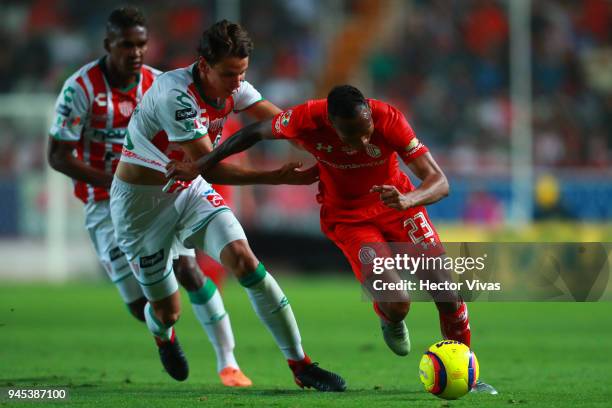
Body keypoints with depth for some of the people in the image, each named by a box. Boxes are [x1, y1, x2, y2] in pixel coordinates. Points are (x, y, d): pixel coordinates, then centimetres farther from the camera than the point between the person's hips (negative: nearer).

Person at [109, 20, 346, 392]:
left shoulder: (232, 87, -8)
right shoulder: (177, 94, -30)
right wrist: (278, 177, -34)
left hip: (190, 190, 5)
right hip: (141, 199, -5)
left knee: (244, 260, -19)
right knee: (167, 311, 3)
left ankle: (301, 365, -15)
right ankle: (163, 333, 45)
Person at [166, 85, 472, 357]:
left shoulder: (389, 120, -29)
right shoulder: (307, 120, -28)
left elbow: (439, 182, -28)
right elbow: (255, 132, -7)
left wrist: (407, 201, -50)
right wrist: (199, 167, 0)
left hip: (397, 203, 1)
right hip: (347, 218, -1)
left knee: (447, 295, -10)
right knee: (396, 304, -19)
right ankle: (390, 319, 21)